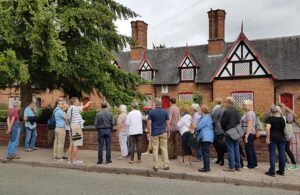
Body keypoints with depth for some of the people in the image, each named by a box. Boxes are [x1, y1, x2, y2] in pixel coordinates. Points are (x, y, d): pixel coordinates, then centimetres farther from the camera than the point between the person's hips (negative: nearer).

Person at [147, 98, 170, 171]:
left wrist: (149, 132, 1)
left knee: (155, 150, 4)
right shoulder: (165, 112, 1)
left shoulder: (151, 112, -4)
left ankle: (155, 166, 8)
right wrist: (168, 132, 10)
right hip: (163, 133, 1)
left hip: (154, 133, -1)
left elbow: (149, 123, -6)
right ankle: (166, 165, 8)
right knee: (164, 149, 6)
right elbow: (168, 123, 1)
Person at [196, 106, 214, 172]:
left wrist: (196, 129, 4)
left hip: (206, 138, -11)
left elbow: (198, 126, -17)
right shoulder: (208, 117, 17)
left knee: (205, 153, -6)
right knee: (205, 153, 16)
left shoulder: (205, 118, -17)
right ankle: (207, 167, 24)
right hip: (206, 137, 11)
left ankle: (206, 168, -1)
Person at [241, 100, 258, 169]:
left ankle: (251, 165, 4)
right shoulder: (249, 113, 15)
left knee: (248, 149, -3)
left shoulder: (249, 113, -16)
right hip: (250, 133, 10)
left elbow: (249, 126, -22)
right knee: (251, 149, 15)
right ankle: (254, 163, 24)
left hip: (249, 133, -10)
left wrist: (246, 136, -24)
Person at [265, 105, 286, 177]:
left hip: (273, 138, -4)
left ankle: (272, 172, 0)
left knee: (272, 154, -1)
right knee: (282, 154, 10)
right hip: (281, 138, 4)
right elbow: (284, 128, 15)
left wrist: (267, 137, -15)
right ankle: (281, 171, 18)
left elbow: (267, 128, -20)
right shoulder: (282, 119, 5)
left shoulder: (270, 118, -7)